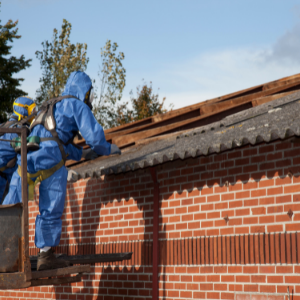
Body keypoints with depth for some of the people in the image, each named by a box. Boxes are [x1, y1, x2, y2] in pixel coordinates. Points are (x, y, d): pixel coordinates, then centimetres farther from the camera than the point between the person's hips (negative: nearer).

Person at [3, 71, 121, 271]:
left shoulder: (52, 106, 34)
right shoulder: (77, 105, 9)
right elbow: (94, 134, 1)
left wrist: (83, 154, 41)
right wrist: (108, 149, 20)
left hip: (27, 154, 7)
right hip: (50, 157, -7)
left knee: (12, 206, 4)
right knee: (51, 210, 2)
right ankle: (46, 255, 6)